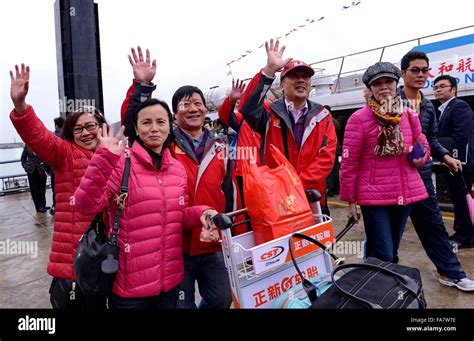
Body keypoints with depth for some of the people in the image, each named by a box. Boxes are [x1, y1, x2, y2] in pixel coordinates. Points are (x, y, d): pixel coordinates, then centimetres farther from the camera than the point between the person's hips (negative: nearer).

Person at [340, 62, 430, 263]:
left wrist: (421, 157, -4)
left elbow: (422, 145, 21)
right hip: (374, 196, -5)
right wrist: (350, 200, -7)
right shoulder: (359, 118, -10)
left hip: (406, 194, 6)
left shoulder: (409, 116, 6)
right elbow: (348, 163, -8)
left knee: (392, 254, 18)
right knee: (383, 258, -6)